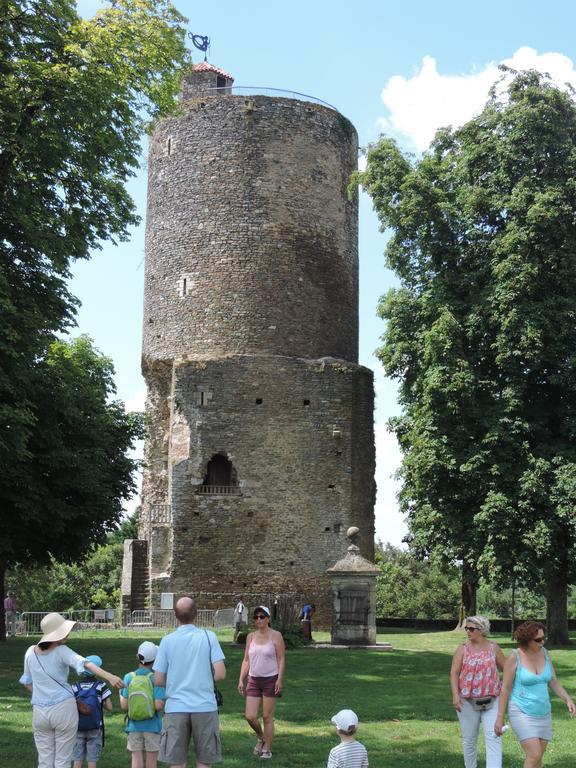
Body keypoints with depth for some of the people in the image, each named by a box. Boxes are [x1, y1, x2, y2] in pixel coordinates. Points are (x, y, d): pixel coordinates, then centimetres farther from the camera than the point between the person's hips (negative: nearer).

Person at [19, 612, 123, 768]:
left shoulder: (30, 652, 2)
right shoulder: (62, 652, -12)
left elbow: (27, 682, 12)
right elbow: (85, 664, -29)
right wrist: (109, 676, -42)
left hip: (39, 712, 4)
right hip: (64, 710, -4)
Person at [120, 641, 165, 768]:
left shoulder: (128, 678, -5)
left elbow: (124, 706, -6)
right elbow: (158, 705, -19)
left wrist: (120, 694, 13)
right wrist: (164, 700, 2)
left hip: (134, 725, 2)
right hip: (152, 726, -2)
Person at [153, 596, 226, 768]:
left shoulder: (167, 640, 0)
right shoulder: (208, 636, -3)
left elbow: (158, 681, 0)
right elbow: (220, 674, -8)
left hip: (175, 708, 1)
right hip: (205, 707, 0)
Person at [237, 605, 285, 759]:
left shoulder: (275, 636, -4)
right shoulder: (251, 637, 8)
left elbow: (281, 659, -6)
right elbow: (246, 660, 11)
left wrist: (280, 680, -14)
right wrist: (241, 680, 4)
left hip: (270, 680, -4)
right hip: (253, 680, 4)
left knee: (267, 717, 0)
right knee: (250, 716, -2)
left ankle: (267, 749, 15)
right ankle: (261, 737, 27)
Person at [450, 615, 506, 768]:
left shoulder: (494, 648, 3)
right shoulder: (463, 649, 0)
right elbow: (454, 673, -5)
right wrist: (455, 695, -15)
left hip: (491, 700, 0)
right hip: (468, 701, 0)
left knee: (493, 737, -10)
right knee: (469, 738, 9)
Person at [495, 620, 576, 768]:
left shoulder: (544, 653, 1)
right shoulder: (514, 657, -16)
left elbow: (553, 682, 7)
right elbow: (505, 688, -11)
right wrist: (500, 717, -9)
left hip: (542, 713, 6)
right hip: (522, 713, -6)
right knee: (534, 756, -15)